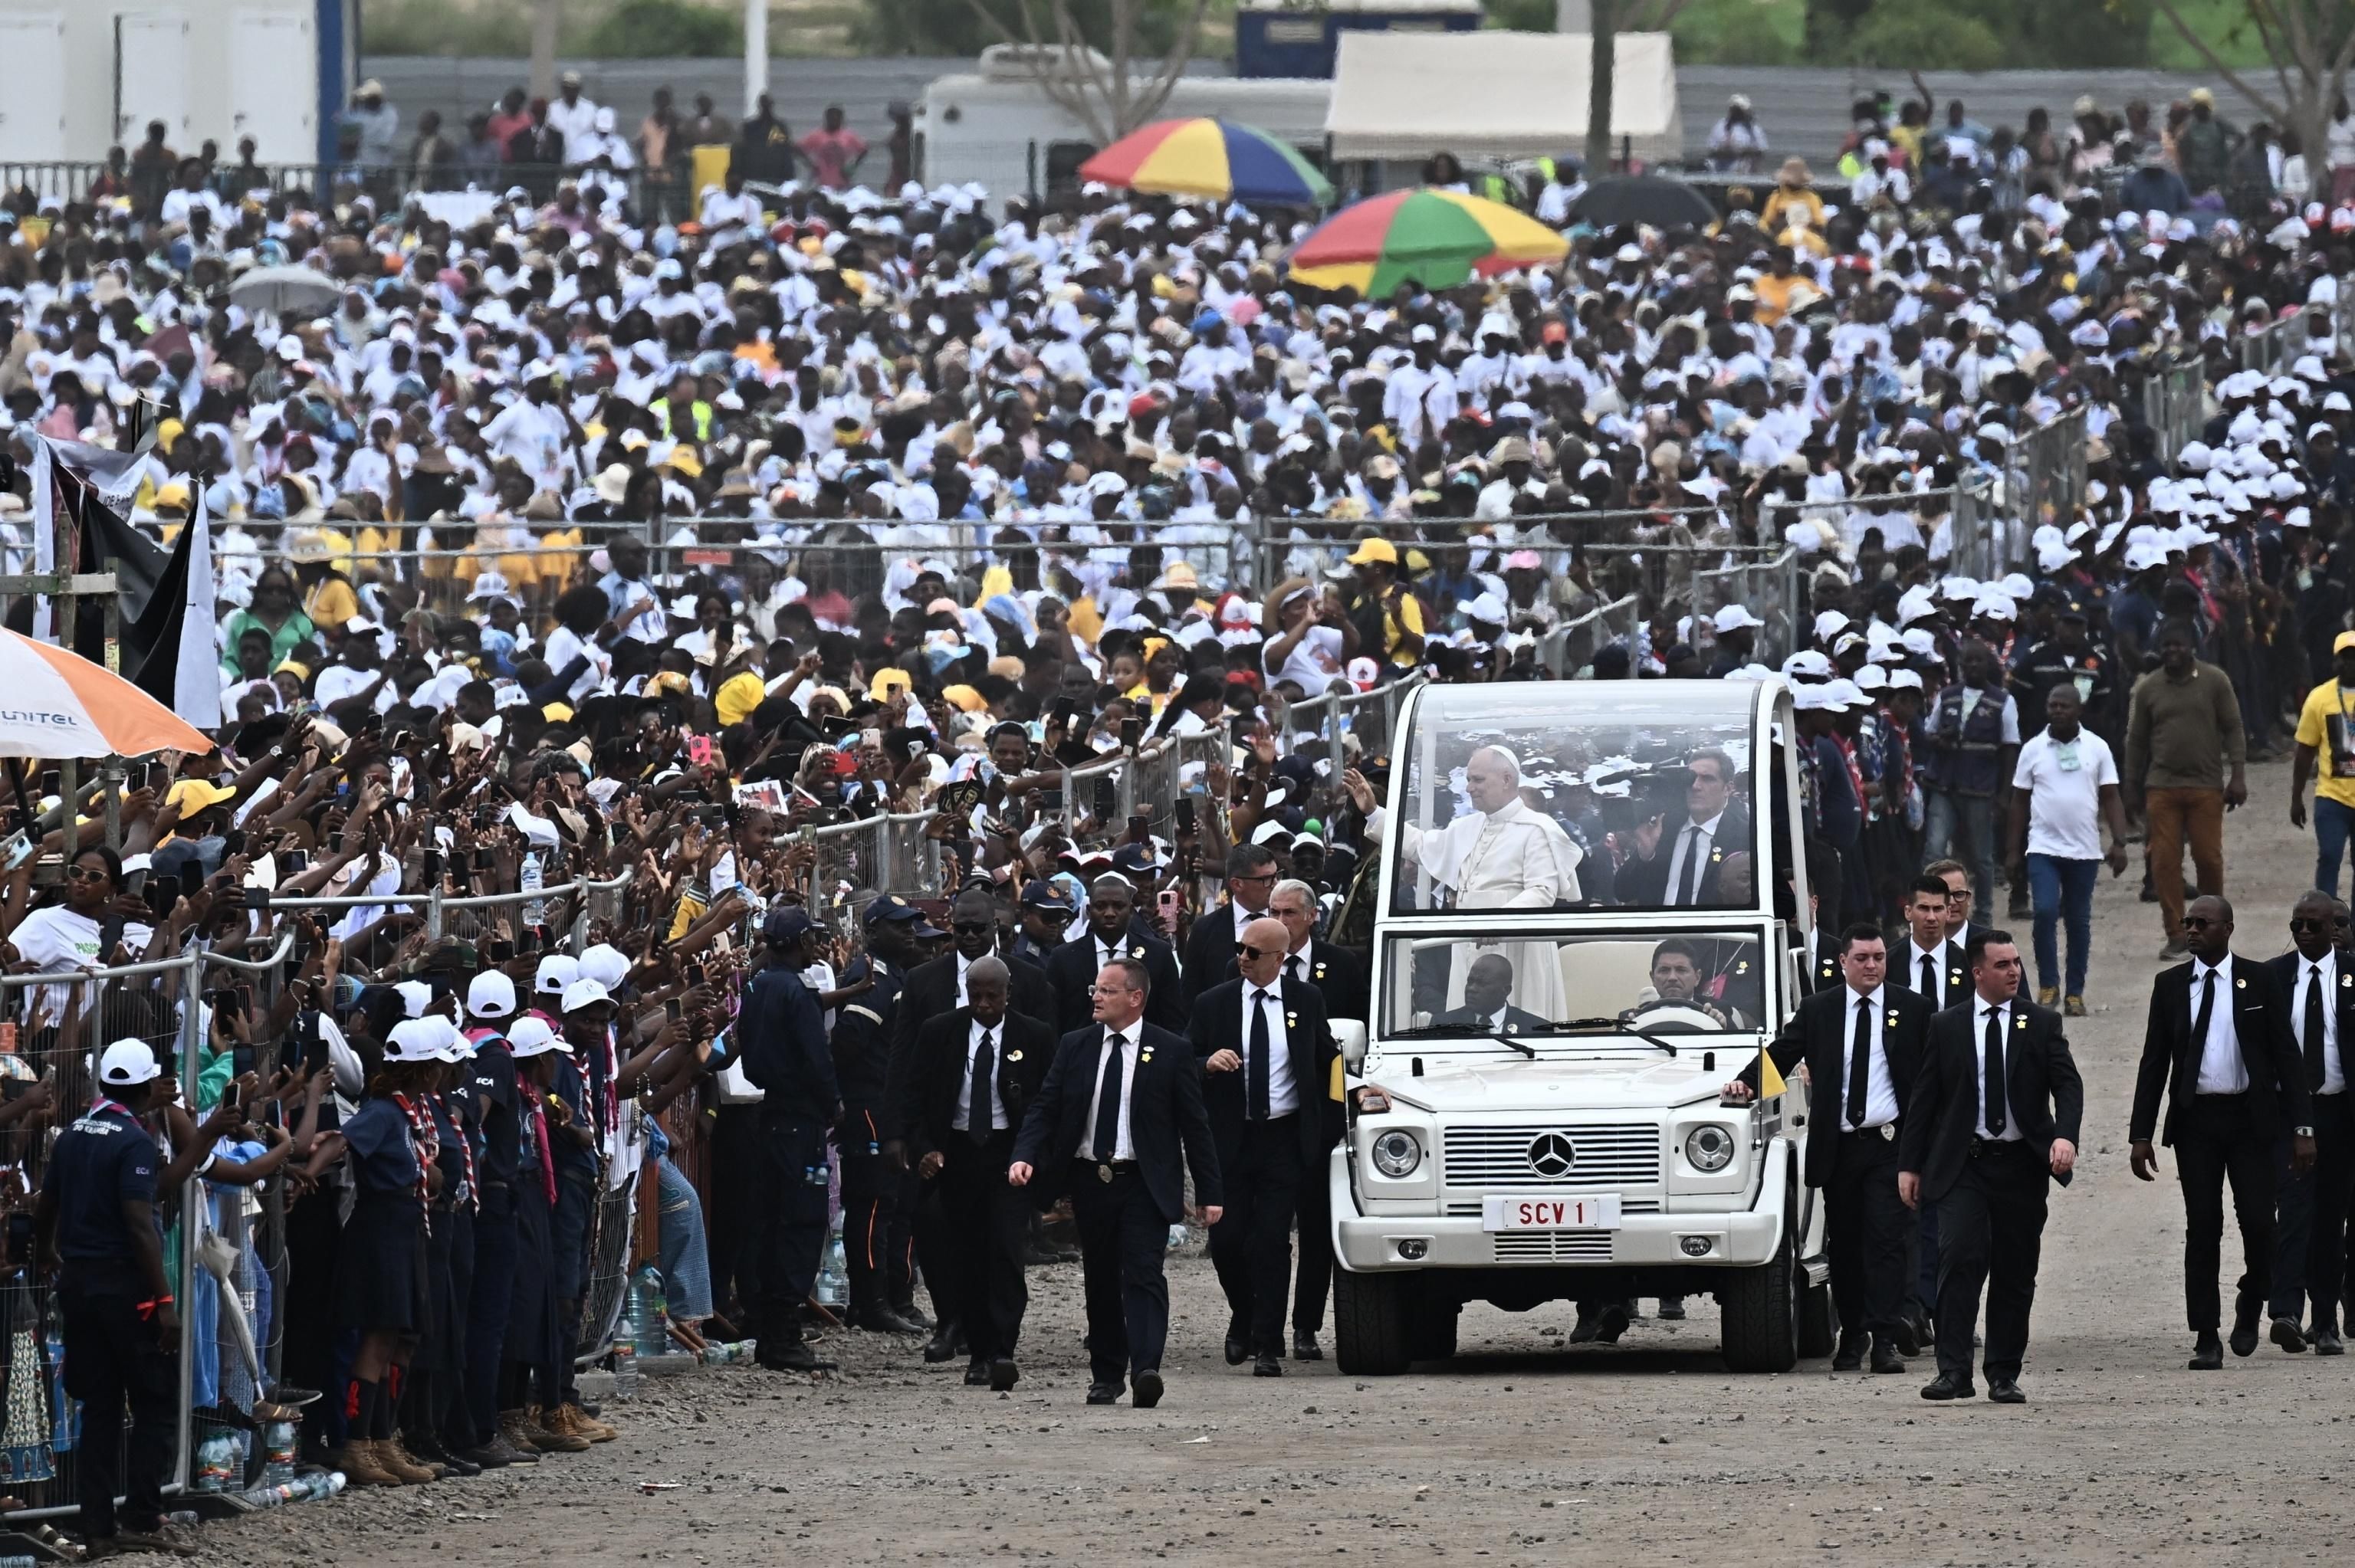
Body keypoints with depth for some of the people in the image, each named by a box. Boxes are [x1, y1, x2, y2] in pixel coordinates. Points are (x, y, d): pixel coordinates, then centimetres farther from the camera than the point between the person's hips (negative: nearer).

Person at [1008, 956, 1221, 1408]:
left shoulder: (1171, 1052, 0)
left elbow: (1194, 1125, 1)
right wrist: (1025, 1156, -12)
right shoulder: (1075, 1047, 8)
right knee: (1100, 1281, 9)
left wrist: (1208, 1193, -1)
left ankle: (1146, 1371, -24)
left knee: (1143, 1274, -14)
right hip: (1090, 1180, 4)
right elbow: (1045, 1109, 7)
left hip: (1144, 1184, -4)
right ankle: (1106, 1375, 18)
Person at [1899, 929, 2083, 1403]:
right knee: (1960, 1257, -16)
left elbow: (2068, 1084, -2)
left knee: (2015, 1272, 5)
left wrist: (2065, 1135, -21)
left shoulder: (2042, 1024, 6)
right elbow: (1923, 1098, 7)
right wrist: (1909, 1164, 3)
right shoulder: (1946, 1027, 5)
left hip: (2021, 1166, 1)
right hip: (1963, 1165, -1)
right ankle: (1954, 1371, -17)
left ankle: (2004, 1376, 13)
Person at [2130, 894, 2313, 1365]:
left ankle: (2250, 1305, 21)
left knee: (2258, 1221, -7)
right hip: (2195, 1119, 1)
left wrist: (2302, 1127, -5)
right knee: (2202, 1228, -1)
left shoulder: (2259, 981, 2)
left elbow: (2286, 1056, 1)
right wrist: (2141, 1134, 2)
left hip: (2250, 1117, -1)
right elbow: (2154, 1062, 8)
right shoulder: (2170, 985, 7)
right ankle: (2206, 1337, 4)